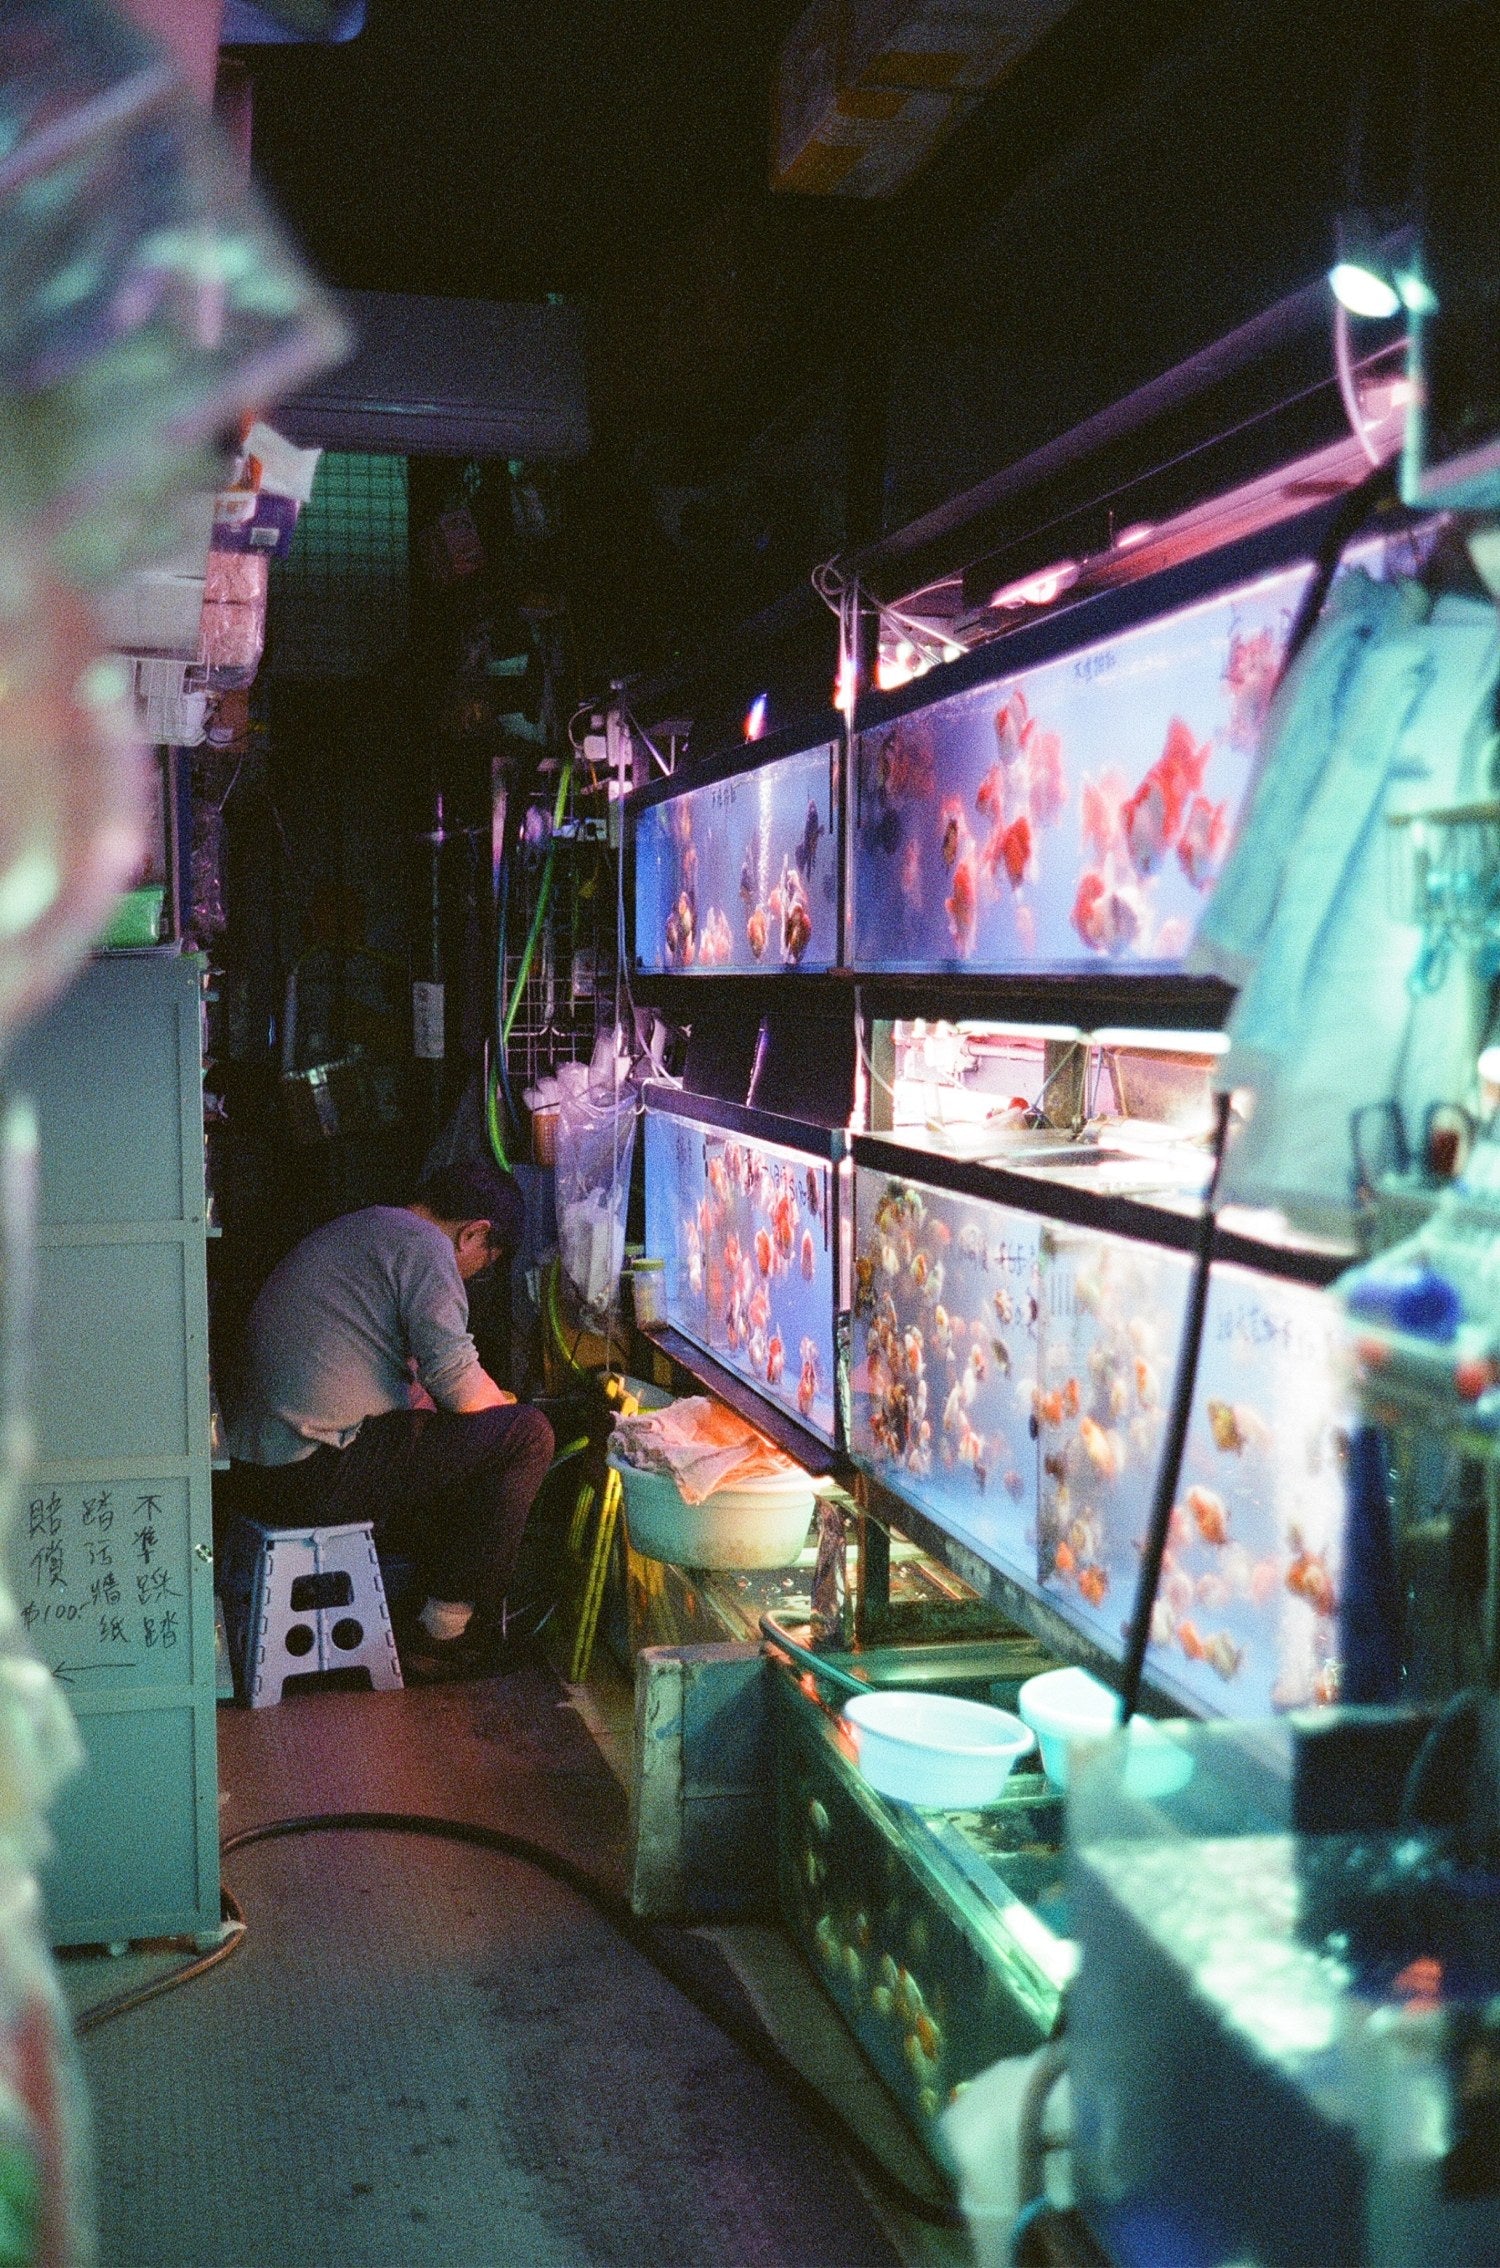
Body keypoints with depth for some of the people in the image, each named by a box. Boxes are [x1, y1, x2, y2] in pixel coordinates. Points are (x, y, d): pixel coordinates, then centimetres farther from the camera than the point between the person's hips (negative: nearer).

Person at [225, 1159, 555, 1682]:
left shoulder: (356, 1229, 24)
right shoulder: (423, 1244, -7)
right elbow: (454, 1377, -14)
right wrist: (504, 1406, 7)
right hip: (313, 1476, -10)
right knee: (526, 1435, -5)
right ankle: (445, 1634, 3)